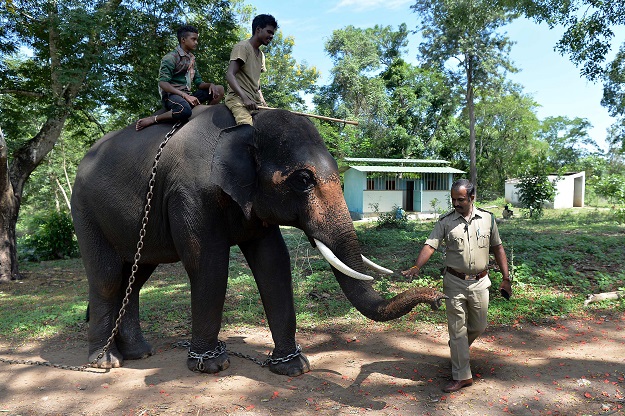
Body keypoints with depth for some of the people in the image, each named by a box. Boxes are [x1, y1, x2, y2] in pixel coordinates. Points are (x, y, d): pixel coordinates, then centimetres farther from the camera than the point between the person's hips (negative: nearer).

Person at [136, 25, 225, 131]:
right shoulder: (171, 57, -5)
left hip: (187, 95, 8)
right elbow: (163, 83, -17)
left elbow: (198, 83, 18)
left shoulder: (191, 59, 20)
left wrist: (210, 85, -6)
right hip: (171, 95, -8)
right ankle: (153, 119, -21)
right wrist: (185, 96, -27)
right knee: (185, 111, -43)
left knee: (219, 90, -1)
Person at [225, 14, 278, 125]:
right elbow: (229, 75, -16)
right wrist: (245, 99, -27)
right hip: (238, 98, -9)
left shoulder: (261, 55, 24)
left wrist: (263, 103, 12)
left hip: (255, 101, 9)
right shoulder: (242, 47, -3)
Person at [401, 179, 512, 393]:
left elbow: (497, 248, 9)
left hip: (480, 282, 2)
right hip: (455, 283, -2)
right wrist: (416, 267, -32)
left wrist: (506, 278, 7)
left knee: (478, 326, 15)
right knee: (457, 329, 3)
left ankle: (458, 349, 45)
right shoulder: (445, 222, -5)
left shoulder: (487, 218, 2)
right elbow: (430, 245, -16)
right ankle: (462, 375, 15)